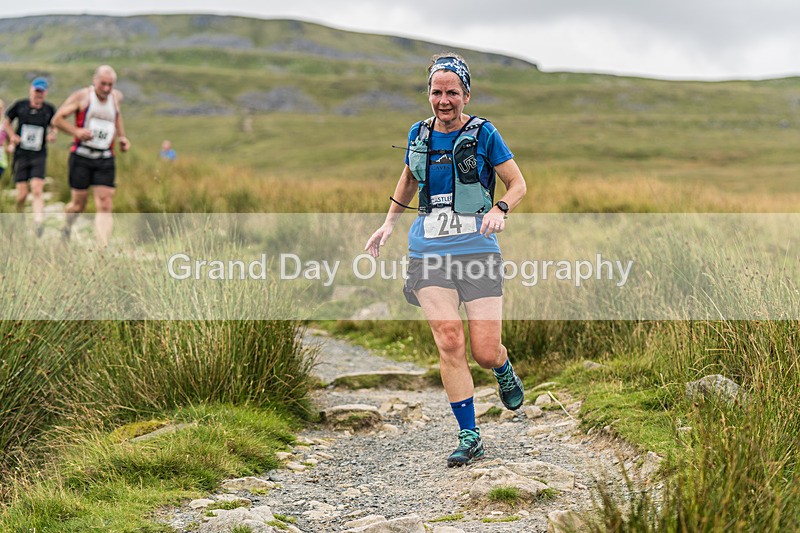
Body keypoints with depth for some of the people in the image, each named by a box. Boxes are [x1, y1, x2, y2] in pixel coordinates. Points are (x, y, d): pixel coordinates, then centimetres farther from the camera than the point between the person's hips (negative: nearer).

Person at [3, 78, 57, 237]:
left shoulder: (49, 109, 2)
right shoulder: (20, 105, -1)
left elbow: (53, 126, 19)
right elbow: (7, 122, 13)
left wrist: (52, 134, -3)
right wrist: (13, 136, -4)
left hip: (39, 155, 0)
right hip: (21, 154, 0)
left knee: (37, 190, -15)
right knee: (22, 194, -1)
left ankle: (38, 223, -21)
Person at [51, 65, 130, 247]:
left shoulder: (117, 97, 9)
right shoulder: (82, 96, -4)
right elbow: (57, 119, -3)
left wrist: (122, 137, 18)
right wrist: (77, 131, -19)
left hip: (105, 158, 3)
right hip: (81, 156, -3)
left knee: (105, 206, -10)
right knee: (79, 204, 5)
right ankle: (67, 227, 38)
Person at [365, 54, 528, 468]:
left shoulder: (483, 133, -2)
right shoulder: (419, 135, 9)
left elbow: (518, 184, 4)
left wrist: (499, 210, -15)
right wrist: (388, 223, 19)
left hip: (477, 249, -2)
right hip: (429, 251, 2)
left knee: (485, 352, -6)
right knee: (449, 342, -13)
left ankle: (505, 372, 34)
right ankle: (469, 437, -2)